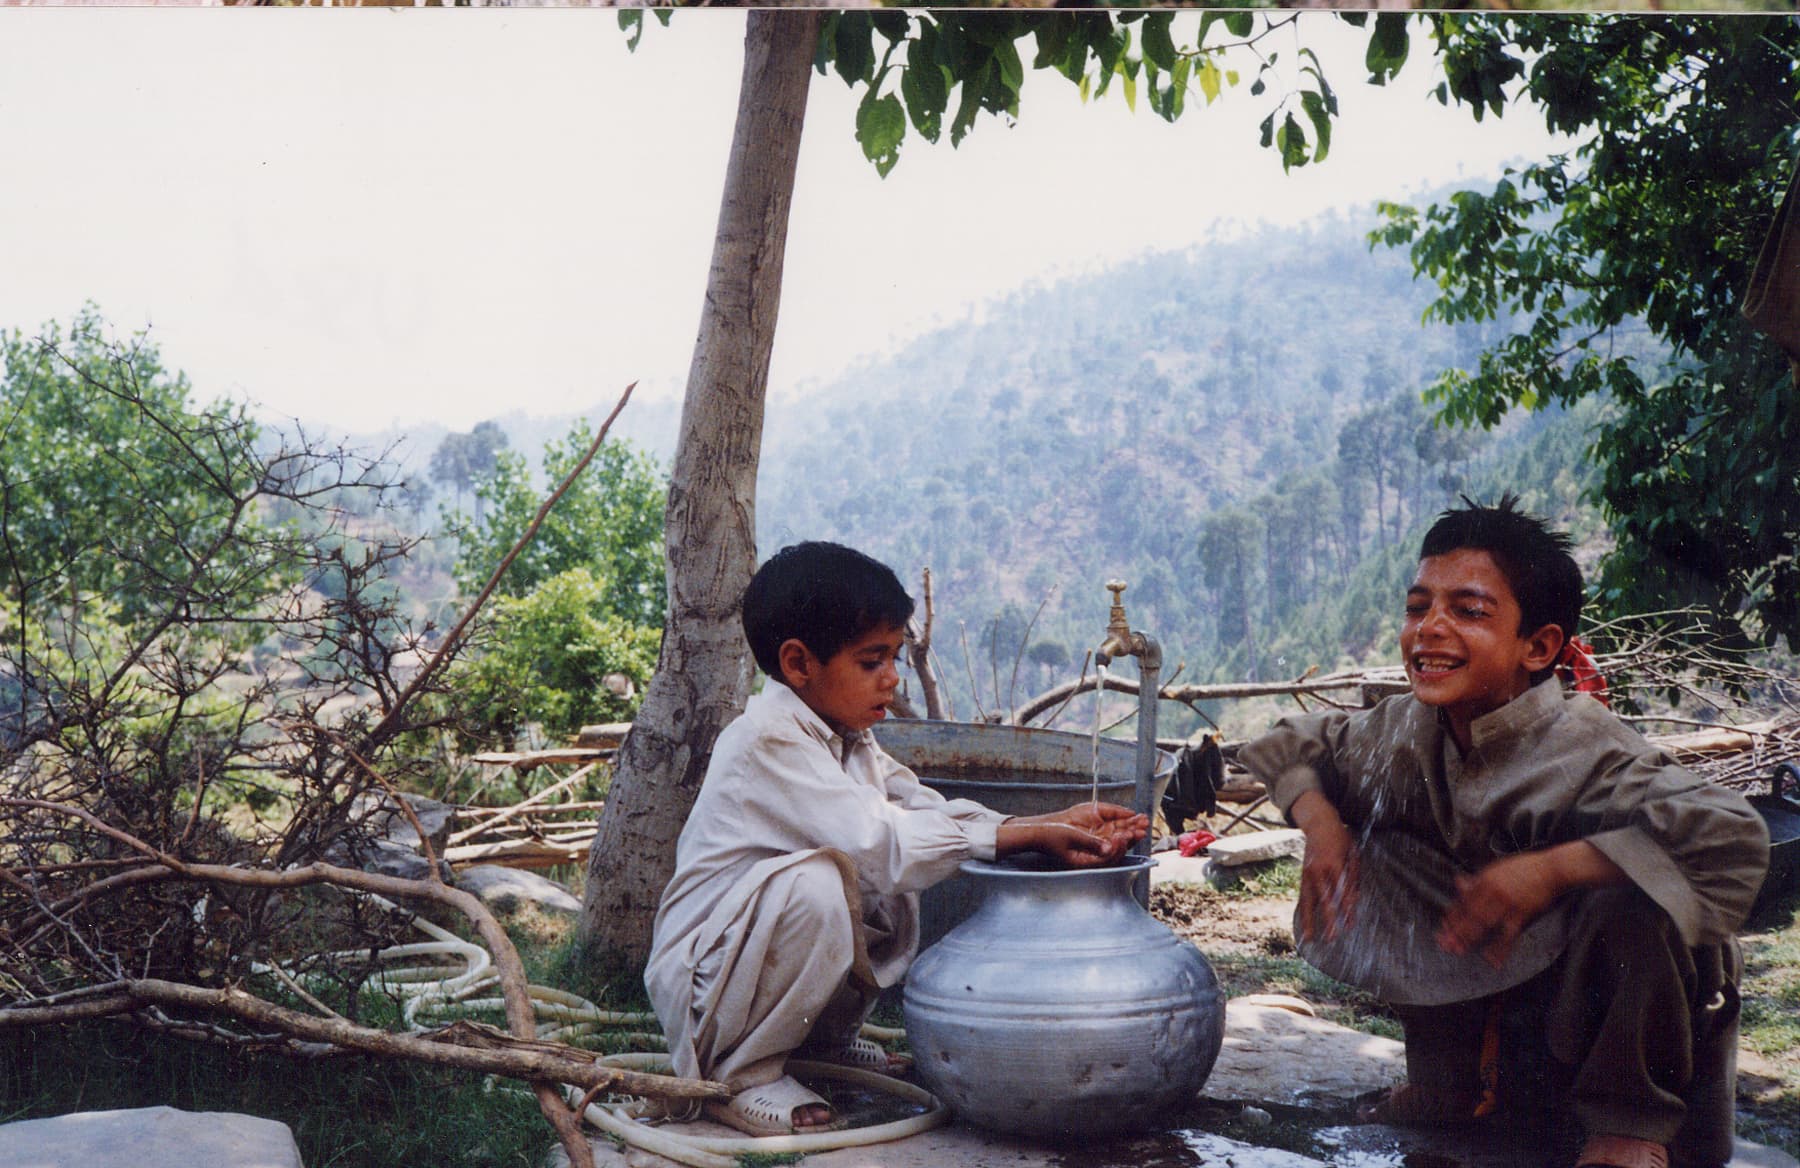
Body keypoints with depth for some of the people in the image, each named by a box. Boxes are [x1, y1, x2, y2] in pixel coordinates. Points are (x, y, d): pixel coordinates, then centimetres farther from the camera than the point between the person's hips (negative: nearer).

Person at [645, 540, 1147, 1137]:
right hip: (696, 980, -9)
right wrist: (1026, 835, -28)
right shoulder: (767, 740, -23)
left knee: (897, 892, 1)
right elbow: (880, 841, -30)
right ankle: (739, 1073, -13)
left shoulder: (848, 739, 7)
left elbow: (934, 813, -1)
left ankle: (827, 1035, 15)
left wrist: (1052, 824, -15)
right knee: (814, 882, -32)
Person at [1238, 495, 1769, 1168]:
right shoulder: (1406, 731, -9)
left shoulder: (1581, 751, -30)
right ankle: (1451, 1078, 9)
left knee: (1630, 899, -38)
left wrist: (1550, 868, -43)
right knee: (1369, 844, -6)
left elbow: (1734, 835, -44)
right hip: (1496, 979, 7)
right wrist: (1318, 819, -13)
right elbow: (1293, 746, 9)